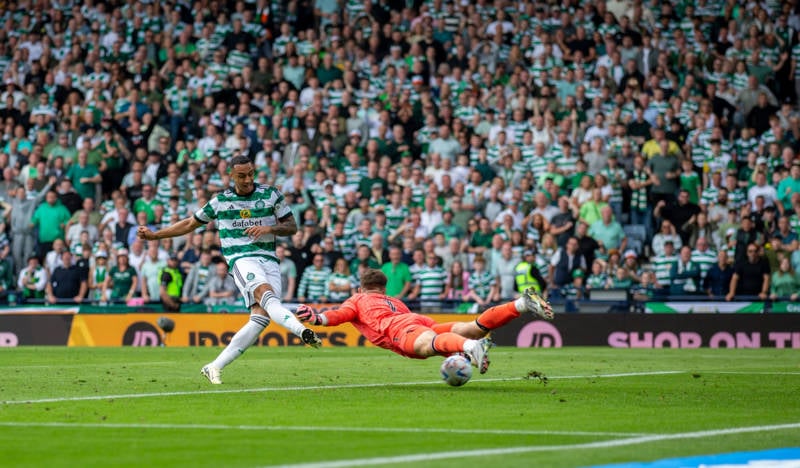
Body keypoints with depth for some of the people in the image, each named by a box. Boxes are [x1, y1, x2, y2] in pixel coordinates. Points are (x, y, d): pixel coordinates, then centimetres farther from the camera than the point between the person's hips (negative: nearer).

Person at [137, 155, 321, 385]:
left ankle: (215, 367, -8)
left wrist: (270, 229, -10)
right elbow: (190, 223, 23)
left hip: (269, 260, 2)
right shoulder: (220, 201, 9)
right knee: (265, 293, -33)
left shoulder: (271, 194, 9)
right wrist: (154, 235, 21)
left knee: (261, 317, -14)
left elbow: (292, 226, 11)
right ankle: (302, 331, -57)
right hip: (242, 259, -2)